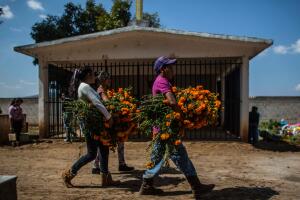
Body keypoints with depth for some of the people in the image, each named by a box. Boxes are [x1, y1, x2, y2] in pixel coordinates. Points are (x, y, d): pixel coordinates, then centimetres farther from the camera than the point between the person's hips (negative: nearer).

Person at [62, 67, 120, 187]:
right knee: (92, 154, -2)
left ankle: (106, 179, 16)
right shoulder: (85, 86, -15)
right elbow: (97, 103, -23)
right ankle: (69, 174, 12)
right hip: (89, 122, -10)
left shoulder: (84, 86, 16)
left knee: (104, 149, 10)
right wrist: (109, 117, -22)